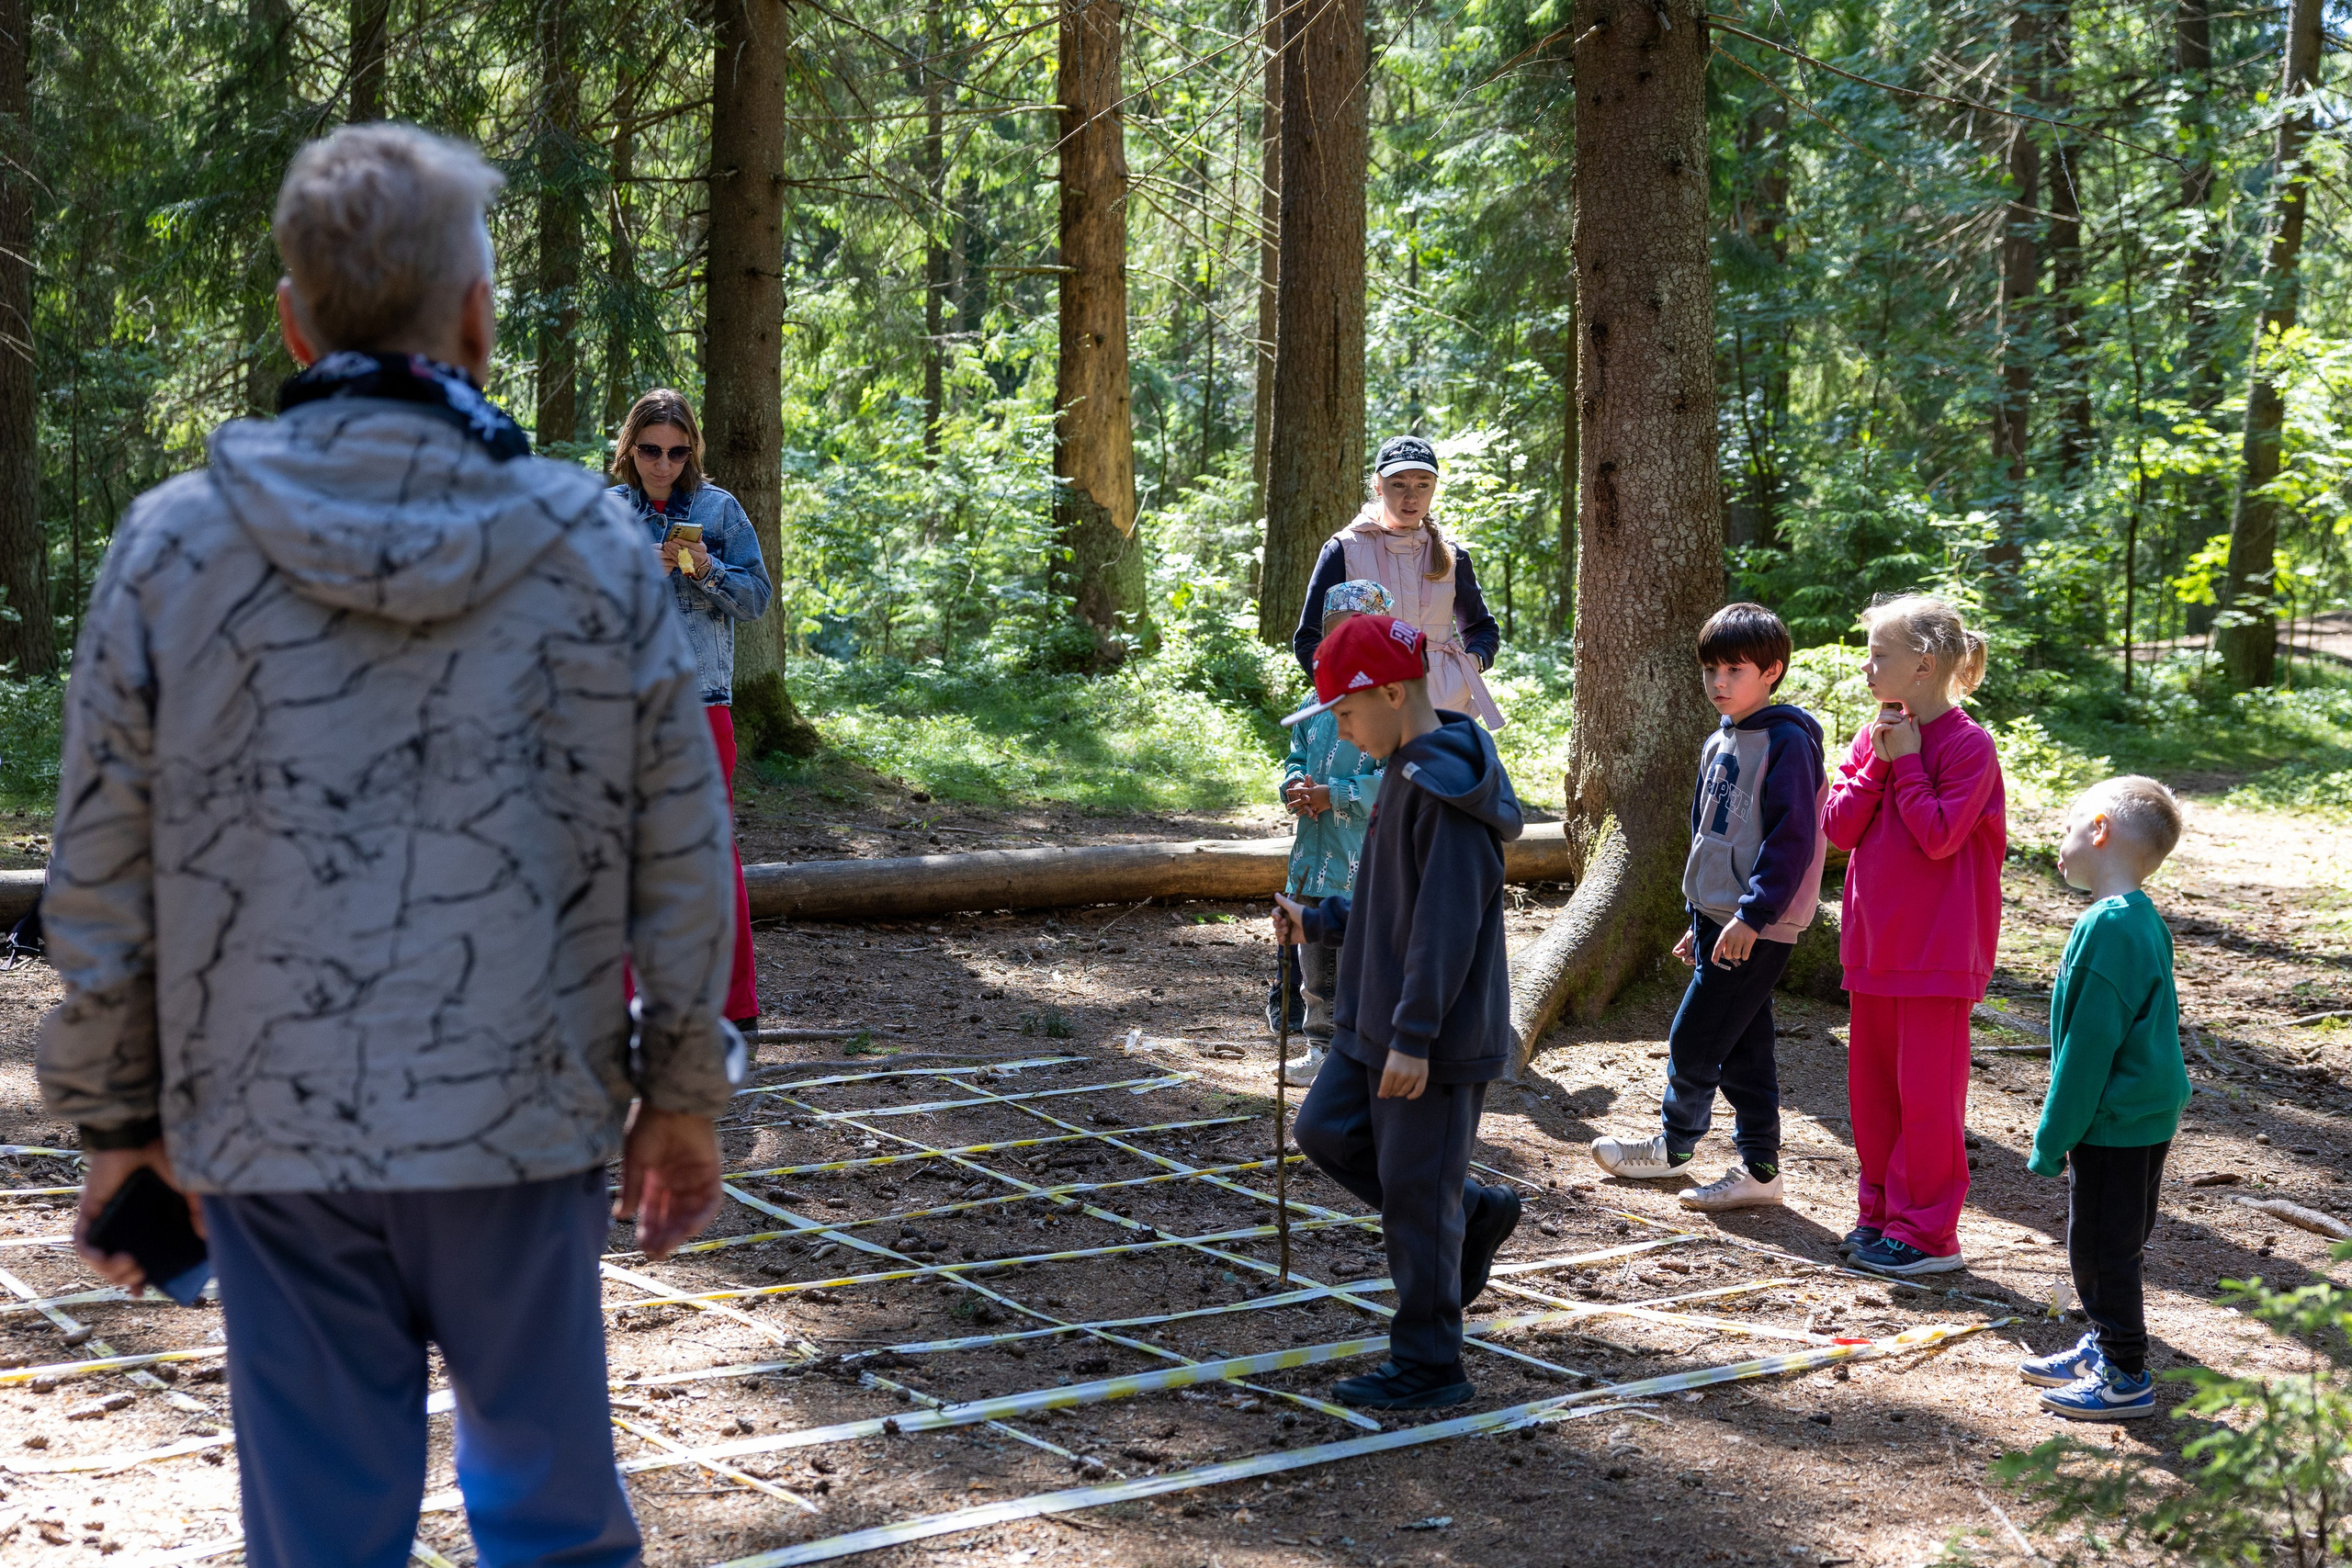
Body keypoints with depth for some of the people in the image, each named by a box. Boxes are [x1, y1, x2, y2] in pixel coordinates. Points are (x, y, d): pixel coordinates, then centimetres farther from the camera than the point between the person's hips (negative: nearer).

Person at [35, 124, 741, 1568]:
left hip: (273, 1136, 0)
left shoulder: (172, 546, -3)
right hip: (525, 1124, 0)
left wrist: (115, 1118, 12)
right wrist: (681, 1094, 14)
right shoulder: (595, 548, -3)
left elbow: (101, 881, 1)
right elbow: (679, 860, 2)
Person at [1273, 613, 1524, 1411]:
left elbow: (1448, 922, -24)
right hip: (1376, 1023, 10)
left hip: (1437, 1038, -10)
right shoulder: (1407, 775, 11)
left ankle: (1427, 1367, 11)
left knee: (1415, 1189, -1)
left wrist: (1415, 1038, -25)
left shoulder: (1446, 789, -21)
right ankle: (1476, 1212, 26)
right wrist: (1317, 921, 16)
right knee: (1328, 1131, 17)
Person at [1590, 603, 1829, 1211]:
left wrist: (1752, 915, -22)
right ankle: (1758, 1170, 16)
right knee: (1741, 1050, 11)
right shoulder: (1719, 745, 14)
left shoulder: (1787, 742, -14)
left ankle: (1672, 1147, 16)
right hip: (1719, 920, 9)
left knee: (1693, 1040, -2)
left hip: (1758, 928, -9)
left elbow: (1792, 837, -19)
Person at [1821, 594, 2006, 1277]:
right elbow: (1838, 826, 2)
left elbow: (1939, 836, -20)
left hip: (1936, 951, -7)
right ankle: (1883, 1214, 24)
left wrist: (1906, 761, -16)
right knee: (1872, 1085, 13)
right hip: (1875, 943, 7)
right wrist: (1877, 761, -9)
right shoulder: (1875, 737, 10)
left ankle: (1926, 1234, 4)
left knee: (1925, 1091, -3)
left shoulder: (1967, 745, -12)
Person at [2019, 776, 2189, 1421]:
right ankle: (2104, 1345, 34)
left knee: (2102, 1247, 1)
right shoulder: (2143, 920, 9)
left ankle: (2126, 1378, 10)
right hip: (2143, 1114, 9)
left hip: (2114, 1124, -9)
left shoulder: (2108, 926, -23)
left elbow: (2089, 1042, -22)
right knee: (2099, 1245, 21)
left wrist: (2054, 1136, -15)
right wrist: (2063, 1129, 22)